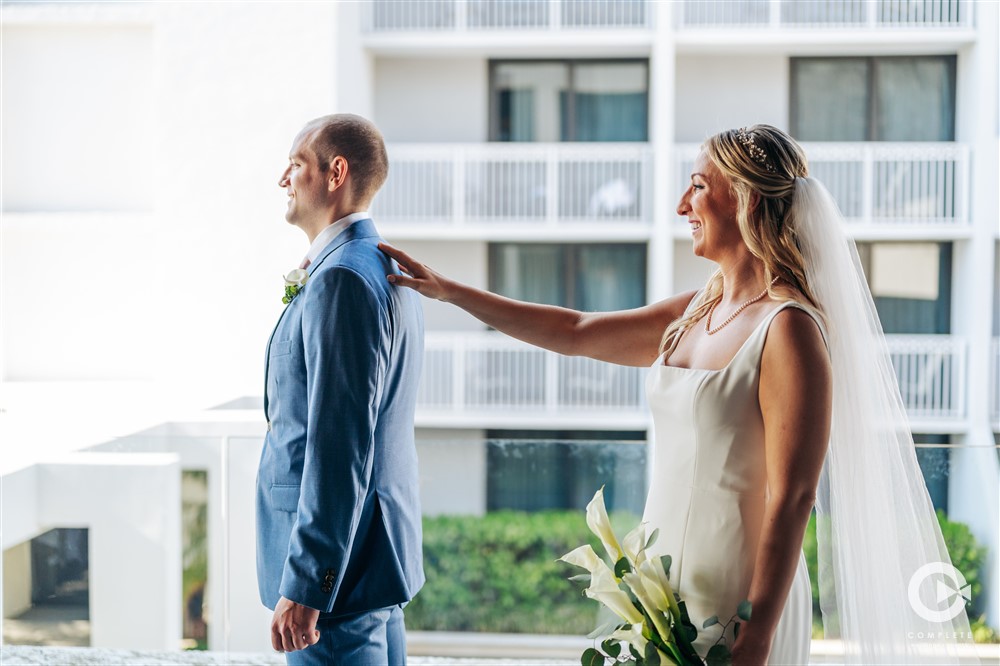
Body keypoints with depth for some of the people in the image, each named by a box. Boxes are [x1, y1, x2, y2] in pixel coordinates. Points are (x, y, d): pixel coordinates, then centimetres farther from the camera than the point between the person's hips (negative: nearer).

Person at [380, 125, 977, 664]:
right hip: (668, 593, 8)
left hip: (735, 605, -8)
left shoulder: (789, 329, -16)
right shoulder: (694, 314, 9)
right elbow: (574, 333, 17)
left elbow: (790, 500, -19)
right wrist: (447, 290, 18)